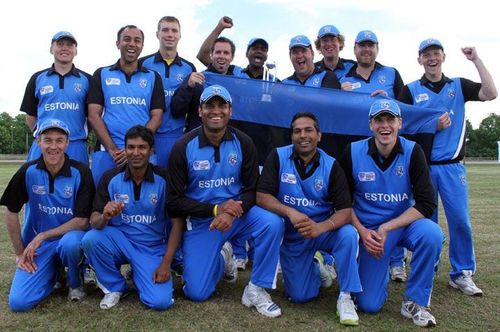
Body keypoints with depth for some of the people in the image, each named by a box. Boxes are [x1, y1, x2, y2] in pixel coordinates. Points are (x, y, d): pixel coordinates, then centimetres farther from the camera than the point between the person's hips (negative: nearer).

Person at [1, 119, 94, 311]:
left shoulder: (80, 172, -14)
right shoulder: (28, 172, -9)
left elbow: (82, 221, -14)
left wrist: (42, 236, -15)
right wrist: (20, 252, 3)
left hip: (70, 236, -2)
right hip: (37, 243, 2)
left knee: (70, 243, -38)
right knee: (18, 302, -12)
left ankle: (76, 282, -4)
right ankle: (53, 272, 20)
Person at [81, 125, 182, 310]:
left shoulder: (164, 179, -11)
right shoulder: (110, 177, -7)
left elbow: (177, 223, -8)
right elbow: (94, 221, -9)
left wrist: (165, 263, -14)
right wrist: (104, 218, -34)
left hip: (152, 247, -2)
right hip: (119, 241, 2)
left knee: (160, 301, -21)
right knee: (91, 239, -29)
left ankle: (139, 274, 15)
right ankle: (114, 287, 0)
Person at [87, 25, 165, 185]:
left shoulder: (153, 77, 9)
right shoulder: (101, 74, 9)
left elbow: (156, 117, 2)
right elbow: (93, 115, 2)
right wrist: (112, 149, -10)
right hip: (106, 151, 0)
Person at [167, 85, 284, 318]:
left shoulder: (243, 143, -8)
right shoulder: (183, 147, -13)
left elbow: (252, 189, -5)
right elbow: (174, 201, -11)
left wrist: (231, 213, -25)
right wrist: (215, 209, -23)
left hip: (236, 213, 1)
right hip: (200, 220, -1)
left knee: (273, 224, -29)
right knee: (197, 293, -4)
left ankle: (256, 290, -9)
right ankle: (222, 258, 29)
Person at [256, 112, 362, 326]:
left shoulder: (331, 166, -10)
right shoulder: (277, 157, -11)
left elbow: (345, 210, -16)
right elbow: (261, 197, -16)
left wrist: (320, 227, -36)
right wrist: (290, 212, -33)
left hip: (322, 231, 0)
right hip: (292, 236, 0)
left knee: (348, 234, -32)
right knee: (300, 297, -1)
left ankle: (345, 297, -13)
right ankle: (315, 267, 33)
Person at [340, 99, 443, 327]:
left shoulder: (412, 152, -11)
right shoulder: (353, 152, -10)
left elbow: (426, 204, -15)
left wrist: (386, 228, -22)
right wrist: (362, 232, -15)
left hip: (405, 223, 0)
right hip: (369, 229, 0)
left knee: (432, 234, -35)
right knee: (369, 305, -3)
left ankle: (414, 302, -11)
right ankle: (380, 269, 32)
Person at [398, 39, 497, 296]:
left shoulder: (459, 86, 10)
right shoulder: (410, 90, 6)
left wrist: (476, 60, -6)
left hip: (452, 166, 1)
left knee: (460, 220, -3)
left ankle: (462, 274, 12)